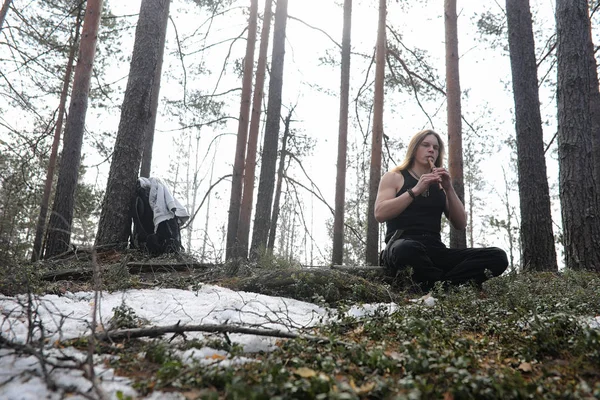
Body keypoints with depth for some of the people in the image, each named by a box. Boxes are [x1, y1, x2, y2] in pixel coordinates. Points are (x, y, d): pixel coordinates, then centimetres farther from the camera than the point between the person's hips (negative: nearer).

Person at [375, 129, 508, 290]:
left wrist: (449, 189, 2)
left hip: (435, 249, 5)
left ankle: (434, 286, -25)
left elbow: (460, 224, 14)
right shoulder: (394, 177, 12)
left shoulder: (439, 184, 22)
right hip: (402, 245, -4)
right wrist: (416, 190, -9)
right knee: (408, 249, -43)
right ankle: (447, 286, -18)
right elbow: (380, 214, -4)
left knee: (497, 257, -17)